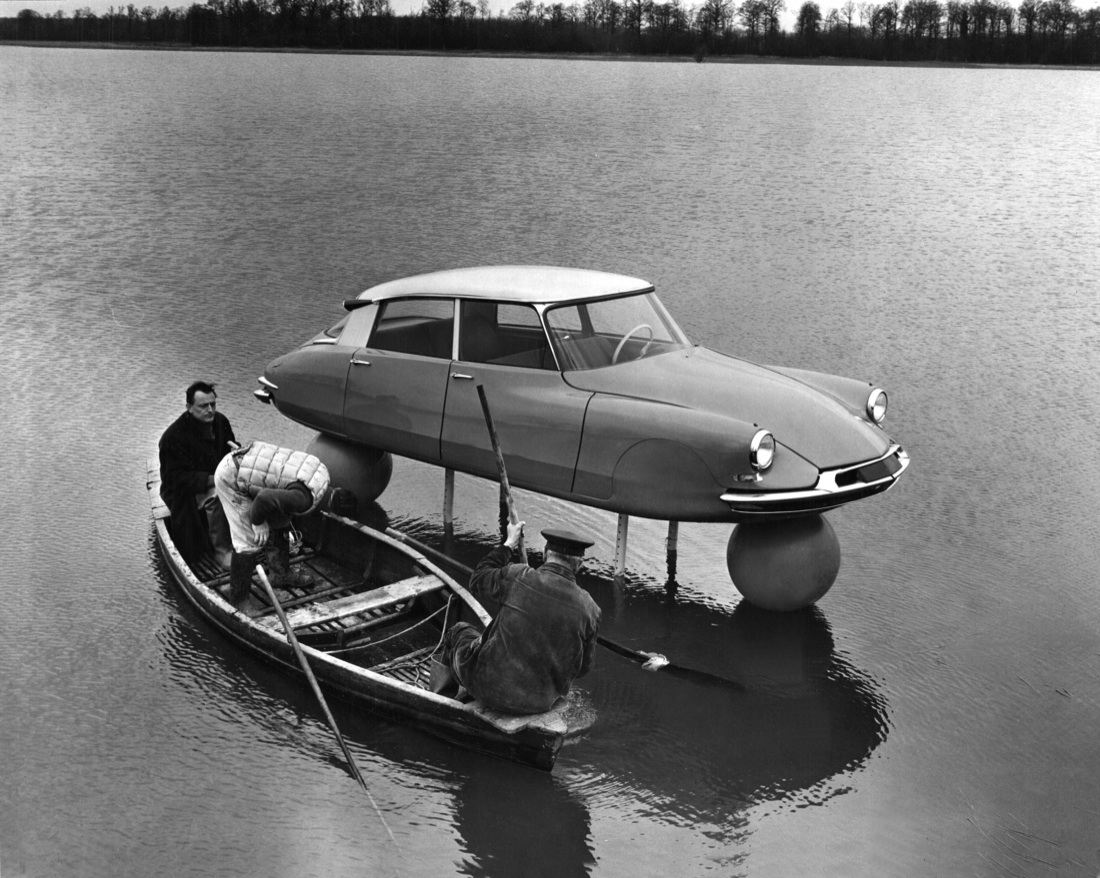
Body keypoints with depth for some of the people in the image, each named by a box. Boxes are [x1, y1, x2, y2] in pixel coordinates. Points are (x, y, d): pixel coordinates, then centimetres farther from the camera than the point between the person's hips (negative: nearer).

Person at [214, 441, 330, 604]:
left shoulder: (320, 471, 0)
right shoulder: (304, 500, -28)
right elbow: (265, 498, -38)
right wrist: (258, 524, -19)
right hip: (230, 478, -10)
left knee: (278, 524, 17)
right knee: (249, 540, -3)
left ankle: (280, 575, 35)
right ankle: (237, 598, 13)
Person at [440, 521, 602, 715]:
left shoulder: (517, 578, -17)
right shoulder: (590, 609, -11)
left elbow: (477, 580, 5)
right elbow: (583, 667, 2)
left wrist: (509, 544, 14)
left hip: (495, 691, -3)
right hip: (542, 702, 3)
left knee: (460, 631, 27)